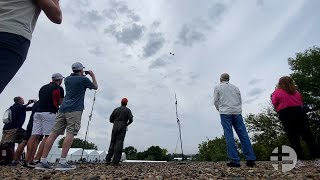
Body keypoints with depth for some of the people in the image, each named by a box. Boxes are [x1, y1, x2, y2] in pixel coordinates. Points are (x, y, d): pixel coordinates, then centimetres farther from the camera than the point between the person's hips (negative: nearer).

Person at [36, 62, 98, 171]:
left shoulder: (67, 79, 19)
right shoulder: (83, 79, 3)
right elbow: (95, 87, 18)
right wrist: (93, 75, 30)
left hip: (63, 108, 7)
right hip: (75, 109, -6)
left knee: (54, 133, 3)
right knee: (70, 134, -11)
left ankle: (42, 162, 4)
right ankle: (62, 162, -17)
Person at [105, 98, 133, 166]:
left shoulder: (116, 109, 12)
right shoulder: (127, 110, 2)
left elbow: (111, 119, 11)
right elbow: (131, 119, -7)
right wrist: (127, 124, 11)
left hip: (115, 127, 4)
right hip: (122, 128, -4)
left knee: (112, 143, 10)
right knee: (119, 143, -5)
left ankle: (108, 159, 6)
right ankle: (115, 161, -8)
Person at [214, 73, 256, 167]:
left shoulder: (217, 87, 9)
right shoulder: (236, 87, 19)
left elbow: (216, 101, 7)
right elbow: (240, 101, 18)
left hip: (225, 113, -3)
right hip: (237, 112, 4)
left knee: (229, 136, -6)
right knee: (243, 135, 1)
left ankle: (235, 161, -9)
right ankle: (250, 159, -1)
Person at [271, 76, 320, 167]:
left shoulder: (276, 93, -1)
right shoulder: (296, 92, 15)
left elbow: (276, 106, 0)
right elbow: (301, 102, 17)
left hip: (286, 115, -4)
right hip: (299, 112, 4)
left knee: (293, 138, 0)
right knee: (308, 136, 5)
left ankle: (299, 160, -1)